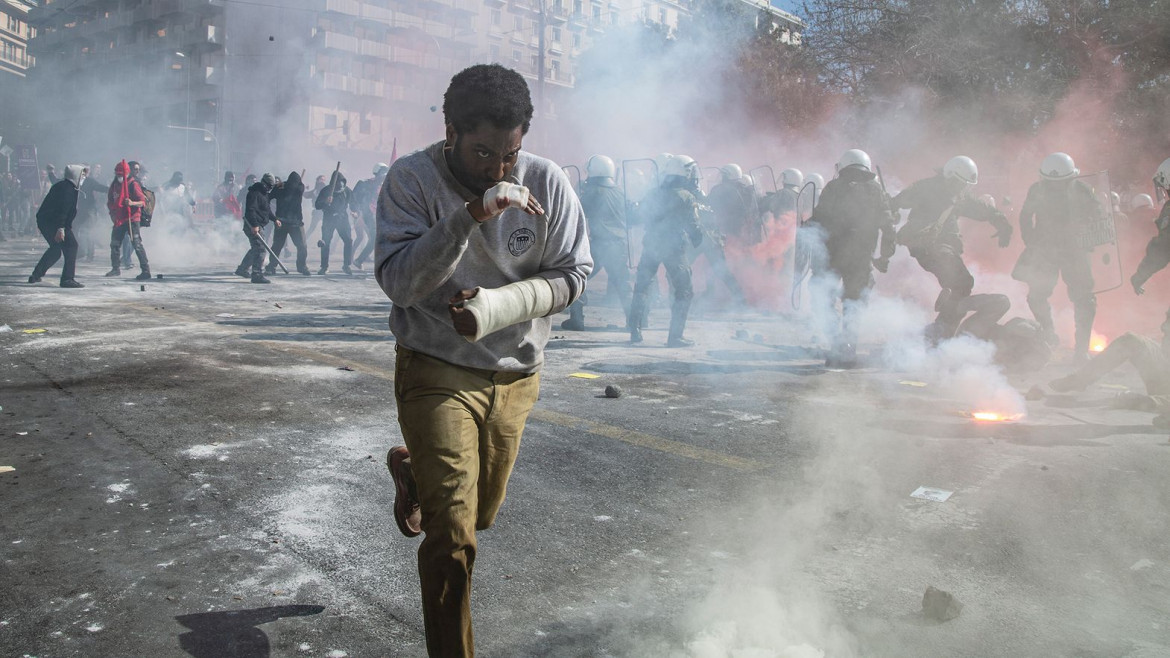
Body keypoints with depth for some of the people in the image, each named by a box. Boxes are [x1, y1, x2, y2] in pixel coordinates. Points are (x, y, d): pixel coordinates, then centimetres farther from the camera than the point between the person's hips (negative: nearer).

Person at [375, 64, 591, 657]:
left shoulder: (547, 183, -9)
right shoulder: (412, 179, -15)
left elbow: (572, 274, -6)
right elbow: (397, 281, -22)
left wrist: (496, 305, -23)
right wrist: (467, 219, -35)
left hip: (515, 375, 4)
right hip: (438, 373, -4)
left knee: (479, 514, 23)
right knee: (453, 536, -9)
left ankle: (410, 469, 54)